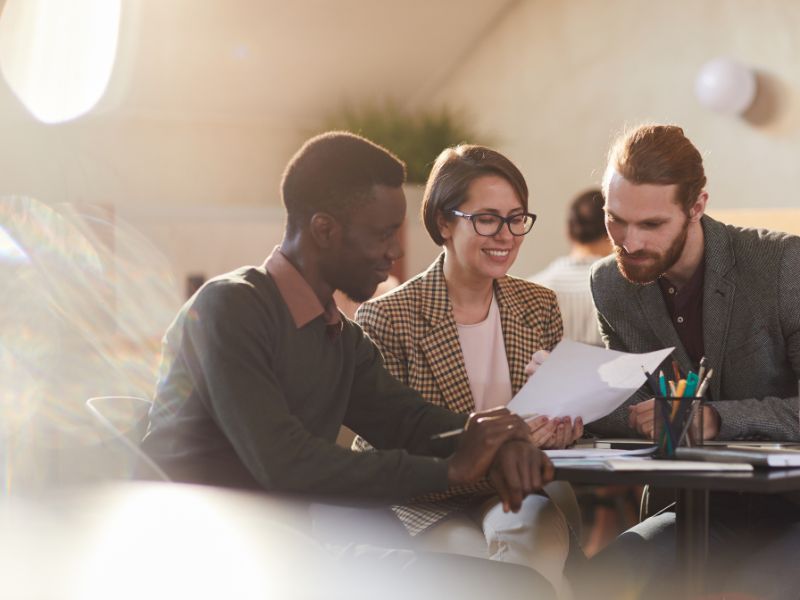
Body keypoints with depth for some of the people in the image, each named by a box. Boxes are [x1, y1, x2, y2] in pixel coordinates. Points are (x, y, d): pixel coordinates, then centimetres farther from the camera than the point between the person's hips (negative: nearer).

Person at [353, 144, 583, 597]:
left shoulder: (539, 307, 8)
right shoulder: (387, 318, -9)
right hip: (430, 505, -4)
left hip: (519, 494, 4)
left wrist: (563, 430, -9)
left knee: (539, 537, -32)